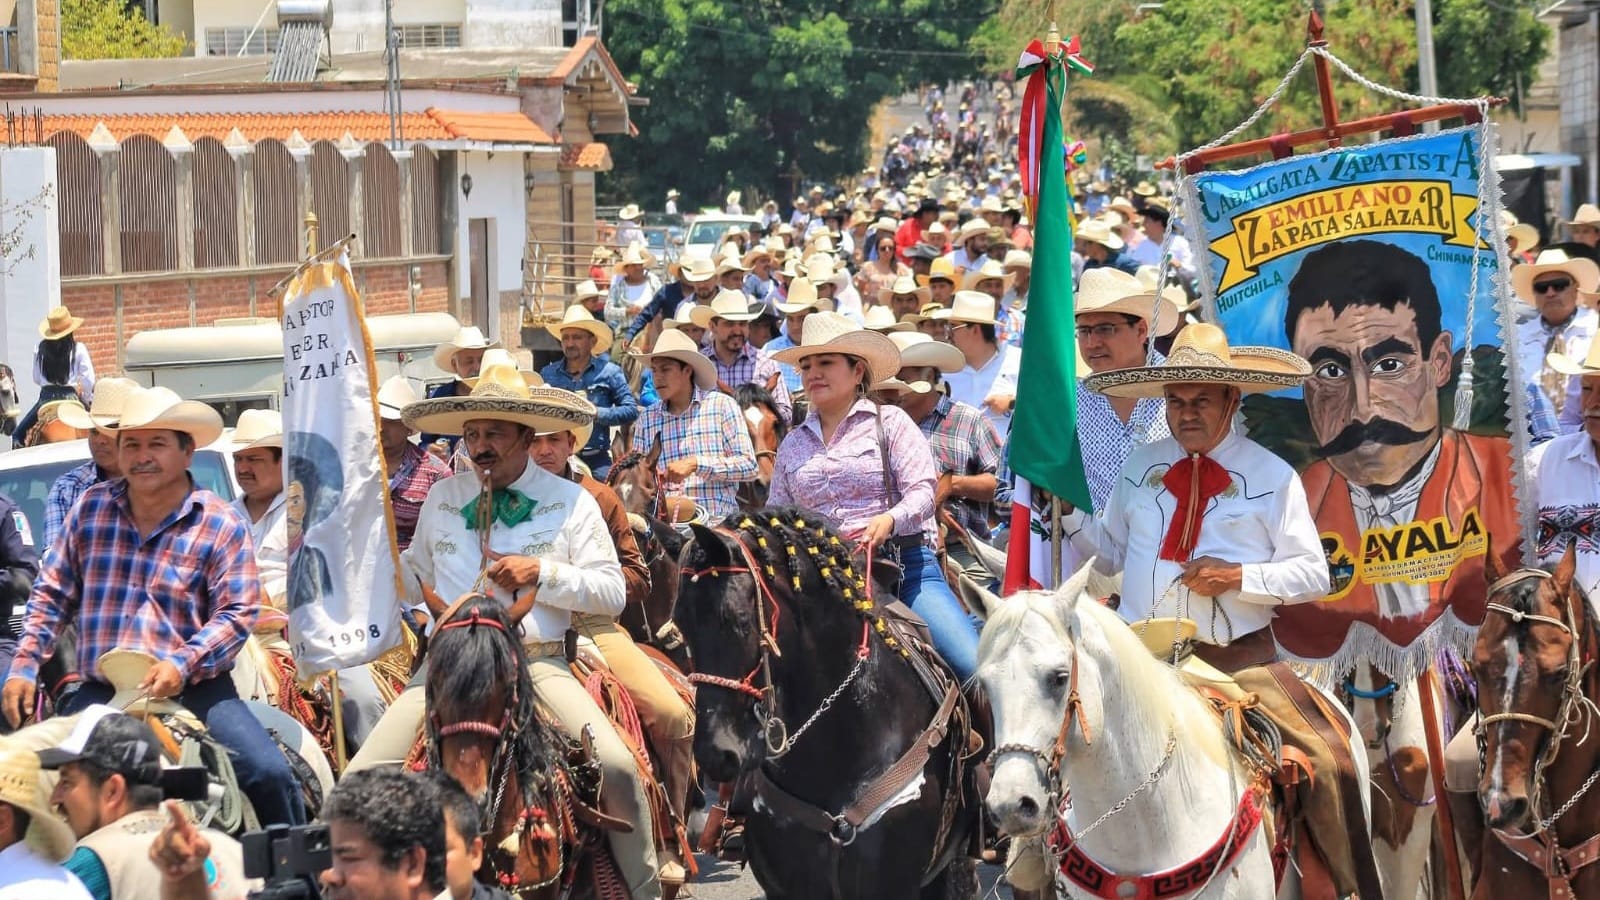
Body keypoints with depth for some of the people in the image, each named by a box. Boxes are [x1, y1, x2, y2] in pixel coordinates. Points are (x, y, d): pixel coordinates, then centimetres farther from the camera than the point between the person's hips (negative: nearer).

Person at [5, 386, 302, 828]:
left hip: (194, 690, -3)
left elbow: (238, 613, -7)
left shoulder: (222, 525, -1)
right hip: (101, 692, 3)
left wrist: (184, 664, -21)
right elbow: (52, 595, 14)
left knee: (268, 774, -20)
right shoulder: (90, 510, 9)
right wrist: (24, 666, 3)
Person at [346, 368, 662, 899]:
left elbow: (612, 593, 2)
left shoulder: (571, 502, 5)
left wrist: (543, 573, -11)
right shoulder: (442, 499, 15)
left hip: (538, 663, -2)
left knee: (617, 769, -23)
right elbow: (416, 580, 26)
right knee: (362, 779, -15)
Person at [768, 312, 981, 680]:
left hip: (903, 564, -3)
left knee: (974, 664, -20)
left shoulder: (890, 422, 7)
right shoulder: (793, 445, 18)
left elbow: (922, 490, -5)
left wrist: (890, 520, -25)